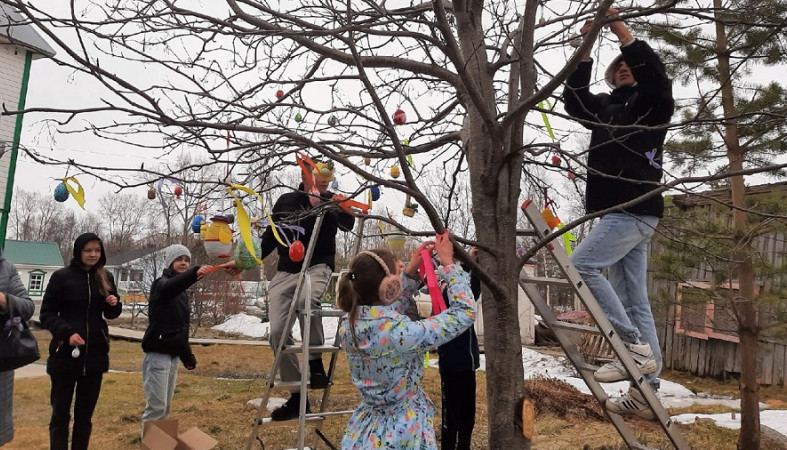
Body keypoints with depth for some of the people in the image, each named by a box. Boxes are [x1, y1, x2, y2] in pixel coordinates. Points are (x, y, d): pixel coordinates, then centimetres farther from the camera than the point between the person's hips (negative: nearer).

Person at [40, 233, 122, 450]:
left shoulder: (106, 278, 6)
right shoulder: (61, 276, -6)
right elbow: (47, 314, -5)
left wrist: (114, 304, -8)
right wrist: (67, 332, -21)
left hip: (95, 354, 4)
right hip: (65, 354, -3)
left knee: (85, 414, 11)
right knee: (60, 414, 3)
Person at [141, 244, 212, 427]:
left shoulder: (181, 292, 17)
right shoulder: (161, 284, -8)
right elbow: (170, 287, -36)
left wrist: (188, 355, 22)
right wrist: (195, 273, -53)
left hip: (173, 354, 8)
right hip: (158, 353, -8)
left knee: (166, 406, 13)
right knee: (156, 406, -8)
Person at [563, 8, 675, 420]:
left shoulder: (652, 104, 2)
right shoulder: (608, 109, 21)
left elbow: (657, 77, -17)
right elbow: (573, 102, 16)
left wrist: (620, 30, -16)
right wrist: (586, 50, 9)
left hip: (635, 211, -8)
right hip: (622, 213, 8)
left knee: (581, 265, -17)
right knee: (635, 302, 5)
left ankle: (635, 346, -12)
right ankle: (646, 394, 9)